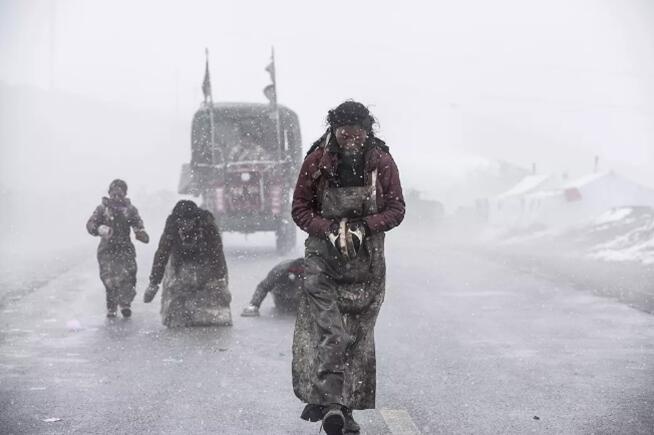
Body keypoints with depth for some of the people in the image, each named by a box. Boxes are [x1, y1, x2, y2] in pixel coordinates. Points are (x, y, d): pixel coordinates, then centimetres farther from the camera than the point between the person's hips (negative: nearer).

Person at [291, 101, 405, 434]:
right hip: (324, 257, -2)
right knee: (328, 332, -15)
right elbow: (300, 209, 0)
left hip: (366, 260, 2)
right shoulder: (317, 161, -6)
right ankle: (330, 403, -18)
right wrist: (330, 229, -17)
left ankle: (345, 408, 12)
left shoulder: (382, 162, -4)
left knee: (358, 334, 4)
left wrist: (363, 226, -17)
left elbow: (396, 210, 0)